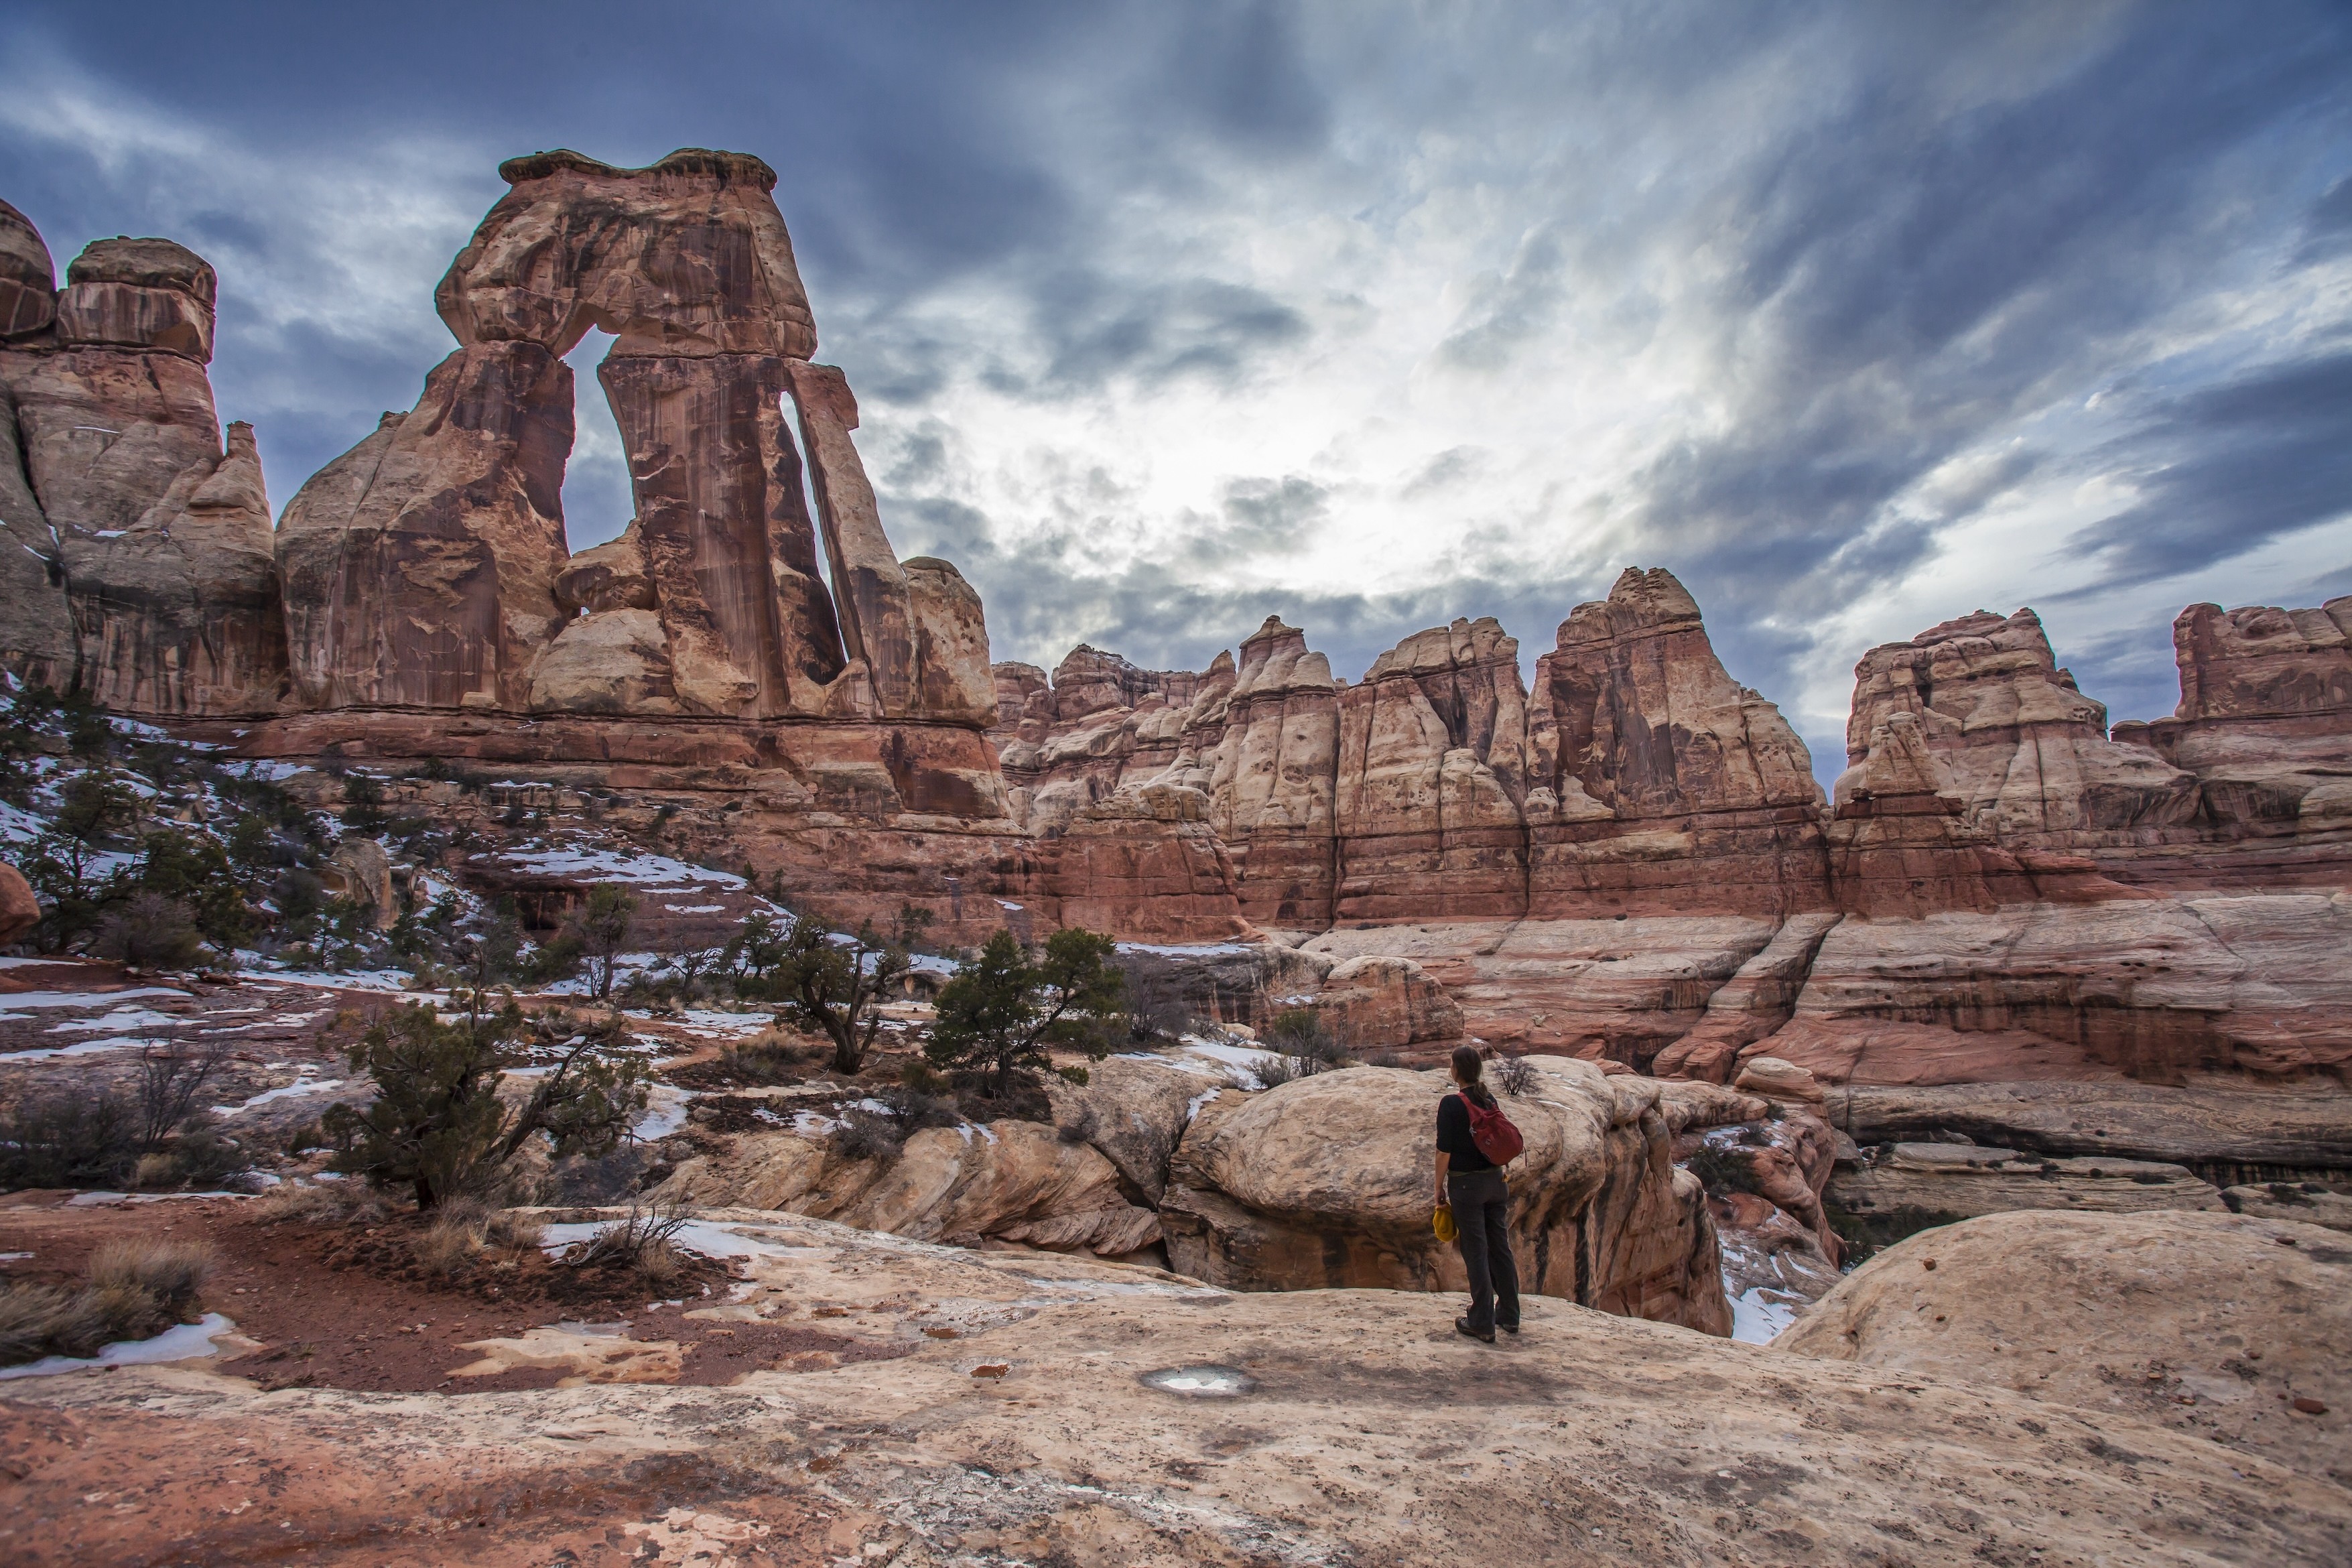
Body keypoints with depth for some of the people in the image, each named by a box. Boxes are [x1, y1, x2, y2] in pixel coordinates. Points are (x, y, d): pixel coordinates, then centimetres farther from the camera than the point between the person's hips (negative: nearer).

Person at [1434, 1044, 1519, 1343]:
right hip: (1496, 1182, 6)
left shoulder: (1451, 1104, -15)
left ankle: (1483, 1324, 9)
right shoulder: (1490, 1101, 3)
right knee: (1500, 1248, 14)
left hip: (1466, 1185, -6)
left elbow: (1444, 1152, -15)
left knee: (1476, 1253, 2)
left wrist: (1439, 1189, -4)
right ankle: (1509, 1316, 25)